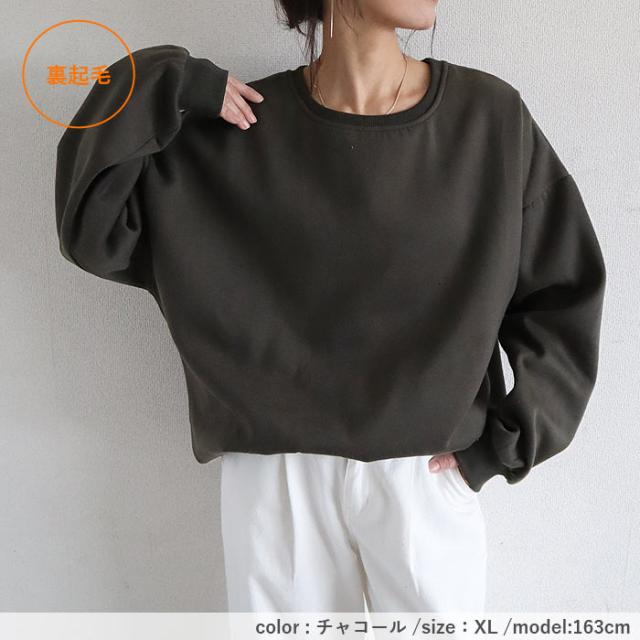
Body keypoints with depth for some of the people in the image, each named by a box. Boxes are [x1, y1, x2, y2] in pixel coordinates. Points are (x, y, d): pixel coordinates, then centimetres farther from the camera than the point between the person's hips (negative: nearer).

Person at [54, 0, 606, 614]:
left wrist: (501, 442, -4)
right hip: (276, 474, 0)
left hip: (426, 473, 1)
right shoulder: (238, 129, -5)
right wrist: (154, 90, -14)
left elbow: (563, 293, 1)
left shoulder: (490, 117, -5)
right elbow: (94, 233, -4)